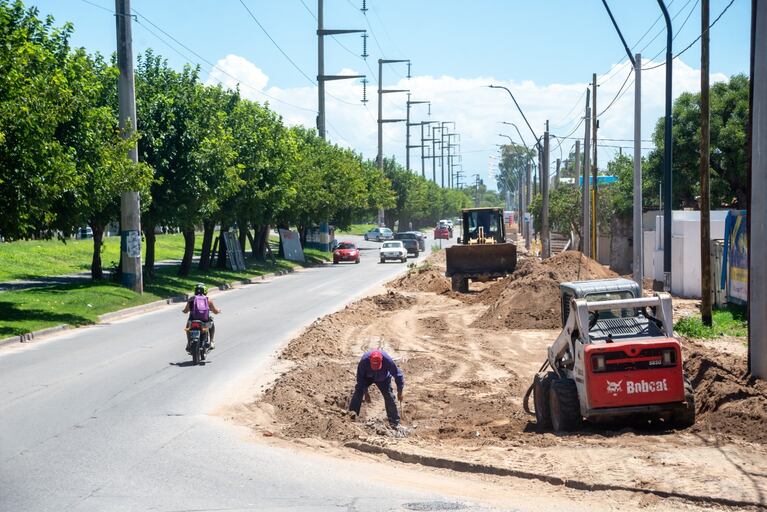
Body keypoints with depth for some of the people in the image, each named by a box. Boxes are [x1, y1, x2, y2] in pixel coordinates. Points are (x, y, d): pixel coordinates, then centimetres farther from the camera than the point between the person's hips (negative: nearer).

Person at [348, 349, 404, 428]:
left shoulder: (387, 360, -38)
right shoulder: (364, 360, -37)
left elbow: (397, 374, -25)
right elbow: (360, 377, -22)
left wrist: (399, 391, -22)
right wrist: (365, 393, -22)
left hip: (383, 379, 0)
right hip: (367, 377, 1)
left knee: (389, 397, -10)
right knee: (358, 392, -18)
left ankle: (395, 423, 0)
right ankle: (351, 417, -14)